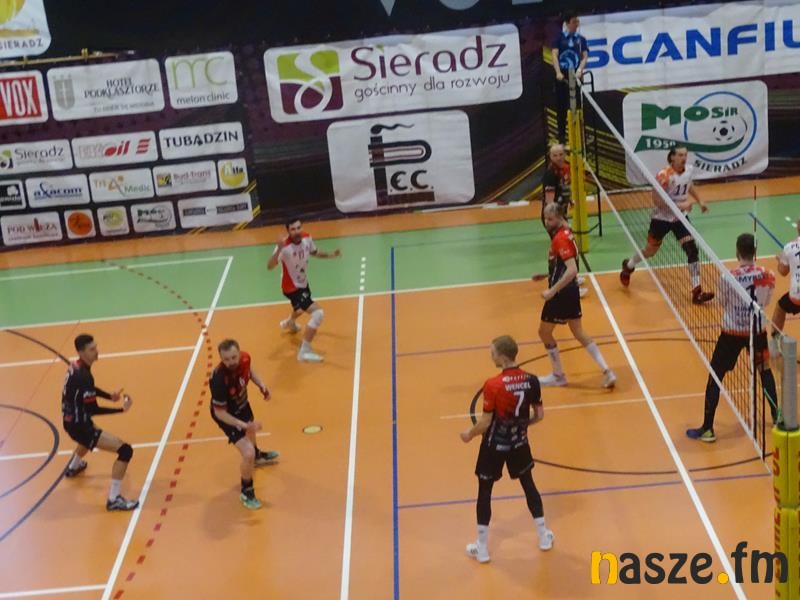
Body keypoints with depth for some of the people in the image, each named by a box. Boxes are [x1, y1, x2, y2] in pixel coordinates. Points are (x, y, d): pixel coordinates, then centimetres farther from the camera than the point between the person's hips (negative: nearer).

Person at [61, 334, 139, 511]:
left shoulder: (76, 367, -1)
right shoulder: (83, 376, -29)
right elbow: (93, 410, -27)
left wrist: (110, 396, 9)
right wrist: (121, 409, -25)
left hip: (72, 420, 10)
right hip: (78, 425, -10)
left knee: (92, 432, 45)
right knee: (125, 450, -16)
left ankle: (73, 467, 70)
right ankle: (114, 499, -12)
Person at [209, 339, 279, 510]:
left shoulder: (244, 358, -27)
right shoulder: (220, 379, -44)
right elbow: (219, 413, -31)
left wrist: (261, 385, -14)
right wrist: (244, 425, -38)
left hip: (242, 404, 7)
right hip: (227, 415, -7)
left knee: (251, 431, 37)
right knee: (248, 454, -14)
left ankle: (257, 455, 73)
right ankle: (246, 492, 15)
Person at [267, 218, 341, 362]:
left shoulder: (307, 238, -13)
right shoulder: (285, 246, -33)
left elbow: (314, 252, 10)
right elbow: (270, 266, -46)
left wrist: (331, 255, -5)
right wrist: (279, 249, -61)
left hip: (303, 283, 8)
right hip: (292, 288, -8)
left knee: (302, 307, 39)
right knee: (318, 313, -23)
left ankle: (289, 323, 73)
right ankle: (304, 351, -16)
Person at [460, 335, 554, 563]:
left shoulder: (493, 385, -25)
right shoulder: (531, 380, -9)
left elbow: (485, 423, -18)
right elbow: (539, 415, 0)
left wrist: (469, 434, 1)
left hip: (495, 445, -4)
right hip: (519, 443, 4)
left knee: (484, 491, 11)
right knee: (529, 486, 22)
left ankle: (482, 548, 18)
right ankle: (544, 536, 33)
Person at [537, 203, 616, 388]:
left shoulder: (560, 238, -20)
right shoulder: (565, 234, 10)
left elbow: (572, 270, -29)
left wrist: (552, 290, -30)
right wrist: (546, 275, 20)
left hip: (561, 293, -9)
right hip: (571, 291, 9)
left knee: (544, 332, 8)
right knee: (579, 333, 14)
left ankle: (558, 376, 19)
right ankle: (607, 371, 9)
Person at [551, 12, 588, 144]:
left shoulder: (581, 39, 9)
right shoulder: (559, 38, 2)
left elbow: (585, 56, 3)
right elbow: (554, 55, -7)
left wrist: (580, 70, -15)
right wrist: (558, 72, -20)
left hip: (575, 75, 2)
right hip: (562, 75, -2)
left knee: (576, 105, 1)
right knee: (561, 106, 1)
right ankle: (561, 135, 7)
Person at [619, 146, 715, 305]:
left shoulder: (689, 170, -6)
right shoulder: (664, 176, -26)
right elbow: (657, 200, -26)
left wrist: (699, 201, 14)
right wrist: (679, 205, -31)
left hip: (680, 217, 4)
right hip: (661, 218, -4)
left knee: (692, 250, -10)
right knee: (651, 251, 15)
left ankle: (697, 292, -6)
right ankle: (628, 266, 48)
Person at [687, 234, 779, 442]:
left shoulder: (728, 277, -19)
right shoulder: (765, 275, -9)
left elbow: (725, 303, -4)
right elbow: (765, 301, 5)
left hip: (732, 332, -3)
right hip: (757, 330, 3)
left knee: (715, 377, 6)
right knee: (765, 370, 27)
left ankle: (707, 429, 5)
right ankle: (777, 417, 37)